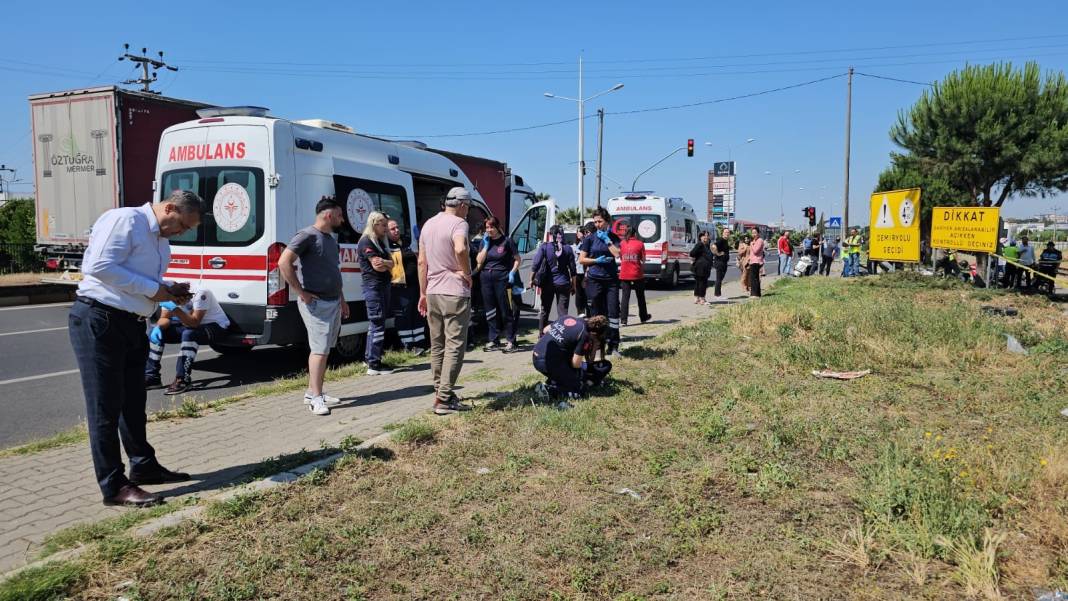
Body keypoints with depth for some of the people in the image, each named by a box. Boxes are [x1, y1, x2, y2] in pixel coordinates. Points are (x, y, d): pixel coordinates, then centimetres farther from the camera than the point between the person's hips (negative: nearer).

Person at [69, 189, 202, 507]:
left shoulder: (161, 241, 15)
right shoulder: (125, 220, -14)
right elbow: (99, 266, -23)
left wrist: (170, 289, 4)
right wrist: (153, 289, -20)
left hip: (132, 324, 9)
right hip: (99, 321, -9)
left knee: (133, 400, 18)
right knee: (106, 406, -3)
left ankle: (143, 466, 32)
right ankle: (114, 485, 4)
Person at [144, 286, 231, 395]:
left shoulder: (200, 294, -30)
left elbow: (194, 323, -34)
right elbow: (164, 318, -1)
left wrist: (175, 309, -45)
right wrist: (159, 326, -23)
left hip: (216, 326, -7)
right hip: (191, 325, 8)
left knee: (188, 334, -36)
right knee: (156, 332, -6)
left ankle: (183, 380, -31)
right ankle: (151, 376, -2)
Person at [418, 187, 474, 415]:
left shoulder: (428, 224, 13)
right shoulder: (458, 223, -11)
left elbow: (422, 262, 16)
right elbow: (460, 249, -33)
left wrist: (423, 293, 21)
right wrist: (467, 273, -17)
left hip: (433, 293, 8)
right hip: (454, 293, -8)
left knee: (437, 346, 15)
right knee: (454, 346, -4)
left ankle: (440, 393, 22)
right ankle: (444, 399, -8)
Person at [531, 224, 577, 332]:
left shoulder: (544, 247, -4)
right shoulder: (567, 248, 1)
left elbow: (536, 264, -9)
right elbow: (572, 269, 2)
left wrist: (531, 279, 1)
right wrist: (573, 285, 9)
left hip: (547, 283, 0)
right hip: (563, 283, 0)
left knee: (544, 310, 14)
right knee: (563, 312, 1)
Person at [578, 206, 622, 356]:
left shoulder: (613, 237, 7)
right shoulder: (590, 238, 2)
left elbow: (617, 254, -9)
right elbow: (581, 259, 1)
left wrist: (607, 239, -9)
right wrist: (597, 260, -11)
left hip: (611, 279, 1)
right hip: (594, 280, -1)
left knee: (613, 311, -4)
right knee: (598, 313, 5)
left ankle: (613, 346, 1)